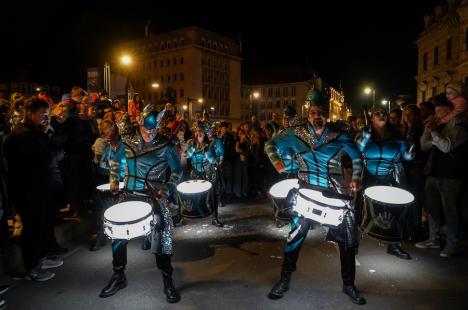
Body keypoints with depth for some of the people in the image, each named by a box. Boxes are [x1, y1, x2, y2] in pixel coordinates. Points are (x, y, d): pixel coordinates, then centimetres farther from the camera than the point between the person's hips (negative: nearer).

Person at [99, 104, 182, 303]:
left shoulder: (166, 146, -10)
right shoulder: (128, 140, 0)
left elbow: (177, 171, -1)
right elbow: (115, 159, 17)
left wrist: (166, 189, -13)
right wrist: (114, 180, 6)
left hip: (154, 197, -4)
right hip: (130, 195, 4)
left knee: (161, 235, -8)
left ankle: (167, 281, 12)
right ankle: (118, 276, 29)